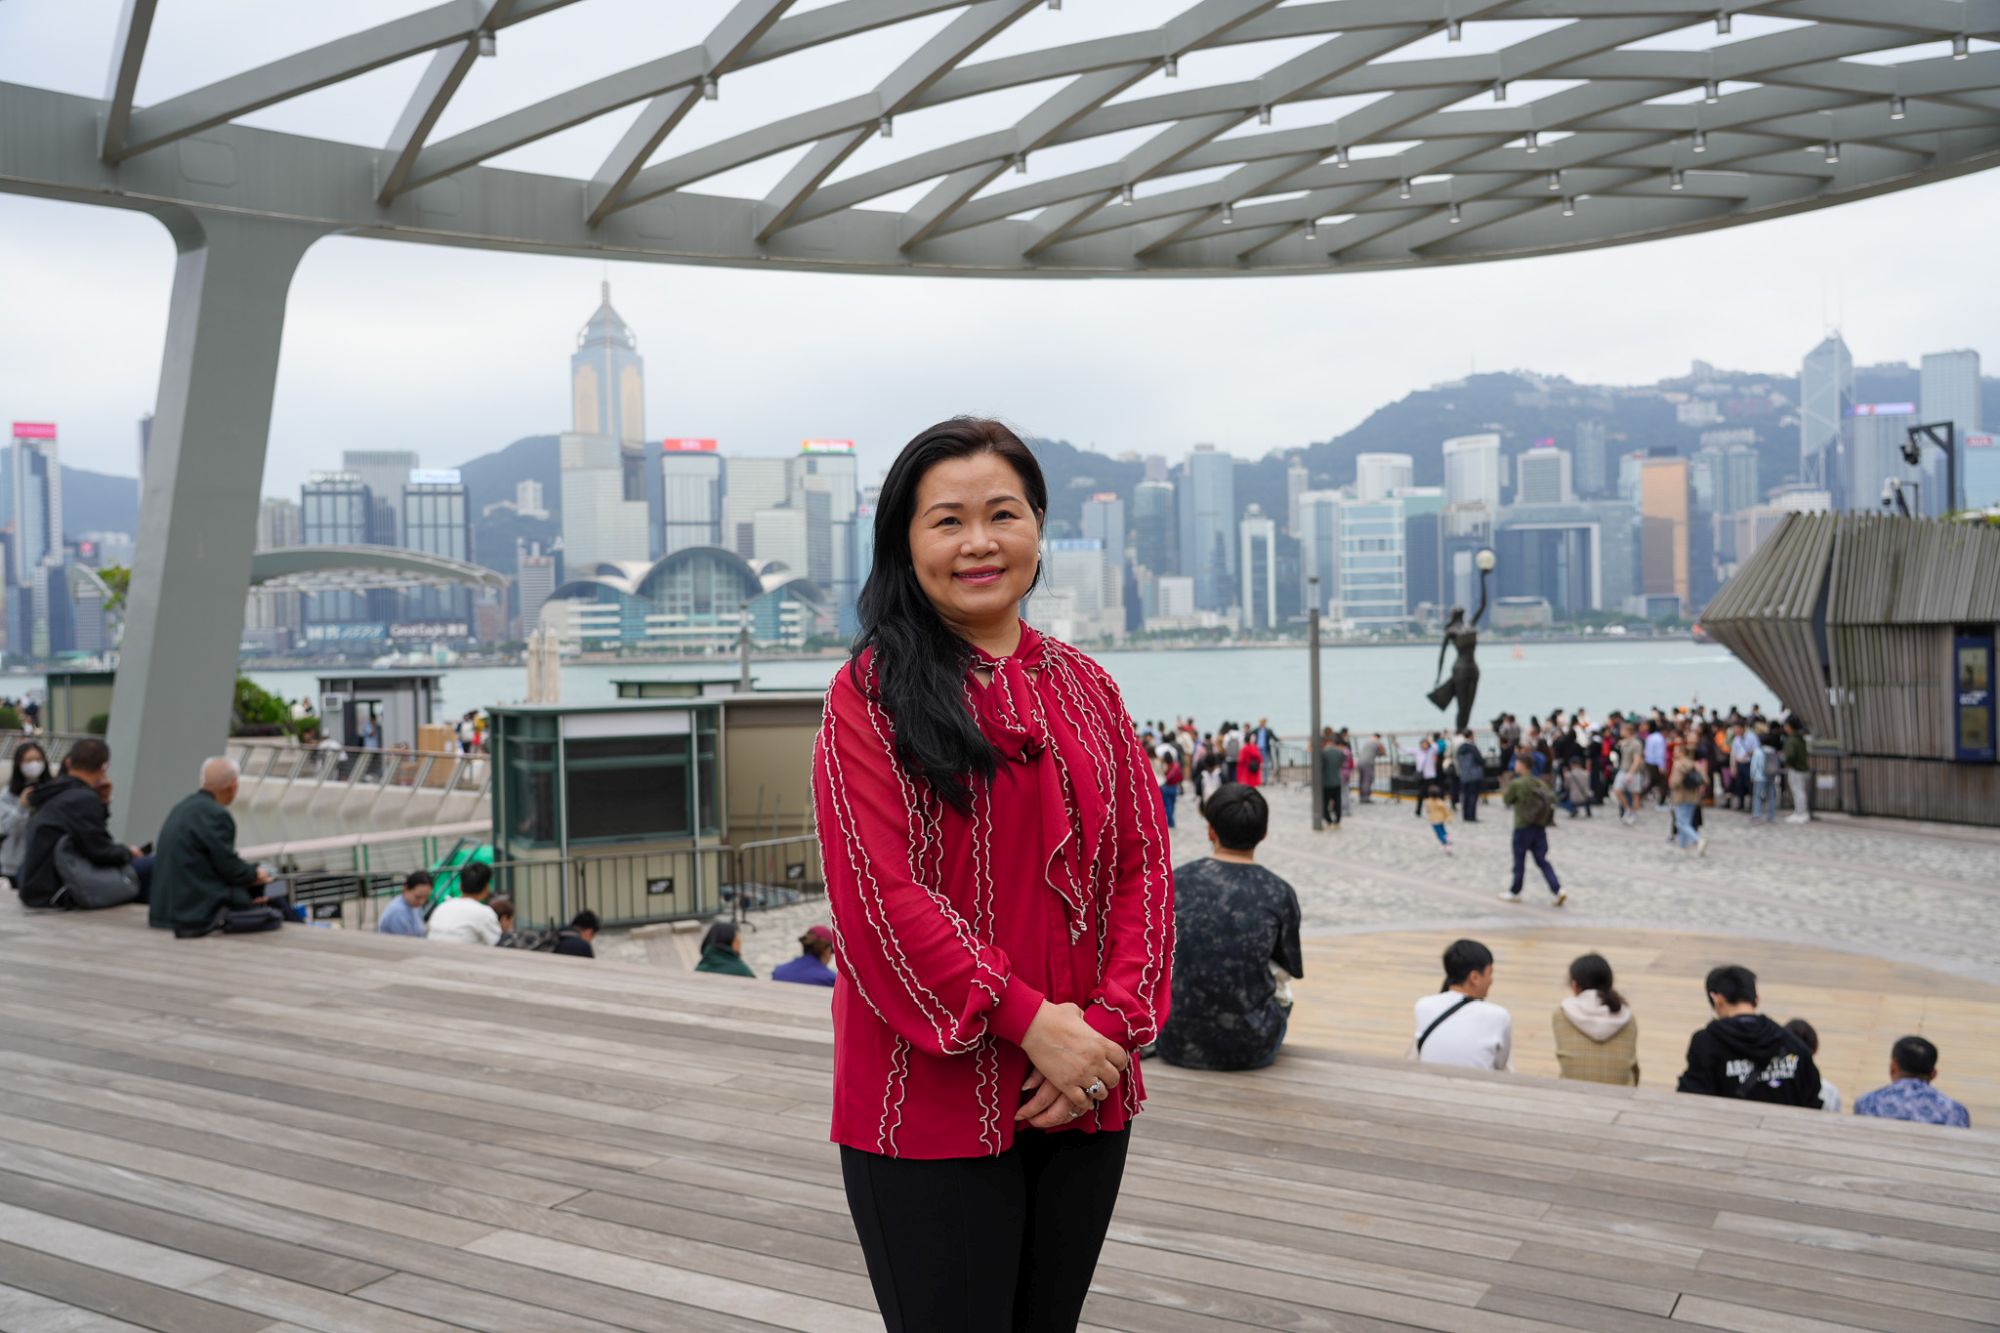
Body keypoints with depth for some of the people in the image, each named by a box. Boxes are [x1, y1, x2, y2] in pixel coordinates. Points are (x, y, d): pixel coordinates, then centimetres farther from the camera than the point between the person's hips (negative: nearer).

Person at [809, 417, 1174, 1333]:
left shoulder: (1084, 688, 9)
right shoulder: (871, 694, -5)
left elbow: (1143, 866, 5)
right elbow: (881, 892, -14)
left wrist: (1111, 1024, -9)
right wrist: (1030, 1021, -17)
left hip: (1084, 1096, 5)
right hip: (934, 1101, -4)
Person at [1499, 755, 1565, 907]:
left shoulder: (1516, 784, -13)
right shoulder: (1539, 783, 3)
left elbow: (1507, 800, -2)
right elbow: (1551, 799, 2)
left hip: (1523, 827, -5)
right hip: (1540, 826, 5)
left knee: (1519, 861, 9)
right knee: (1542, 861, 7)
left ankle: (1515, 892, 22)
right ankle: (1557, 891, -5)